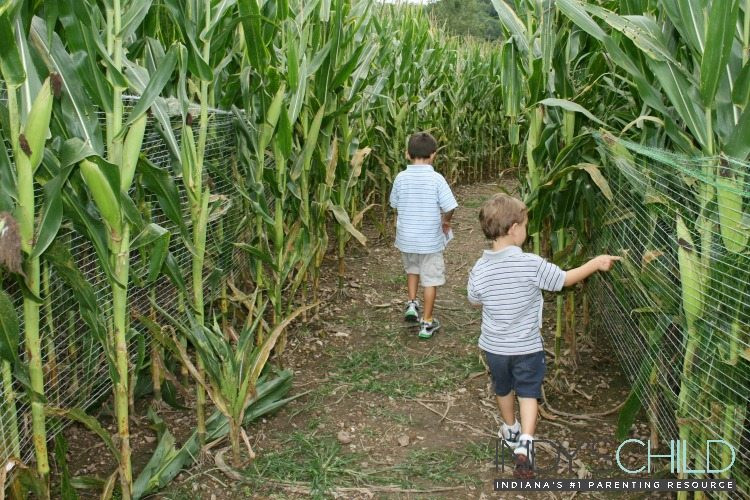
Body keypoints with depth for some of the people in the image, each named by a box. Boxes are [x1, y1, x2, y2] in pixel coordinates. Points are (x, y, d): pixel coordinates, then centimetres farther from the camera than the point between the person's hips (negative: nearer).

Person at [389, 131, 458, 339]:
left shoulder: (400, 178, -7)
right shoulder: (436, 179, -15)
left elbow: (395, 204, 4)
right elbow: (449, 207, -18)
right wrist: (445, 221, 4)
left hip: (406, 238, 3)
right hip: (430, 239, -3)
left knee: (412, 269, 31)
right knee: (430, 279, 9)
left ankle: (411, 304, 24)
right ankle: (427, 322, 16)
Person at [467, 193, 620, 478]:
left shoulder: (479, 269, -15)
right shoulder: (531, 265, -24)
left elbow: (475, 302, 2)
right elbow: (565, 280, -9)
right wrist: (596, 263, 4)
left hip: (494, 346, 3)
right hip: (527, 347, -3)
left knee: (503, 390, 24)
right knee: (528, 393, 12)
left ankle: (511, 431, 46)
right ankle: (524, 442, -5)